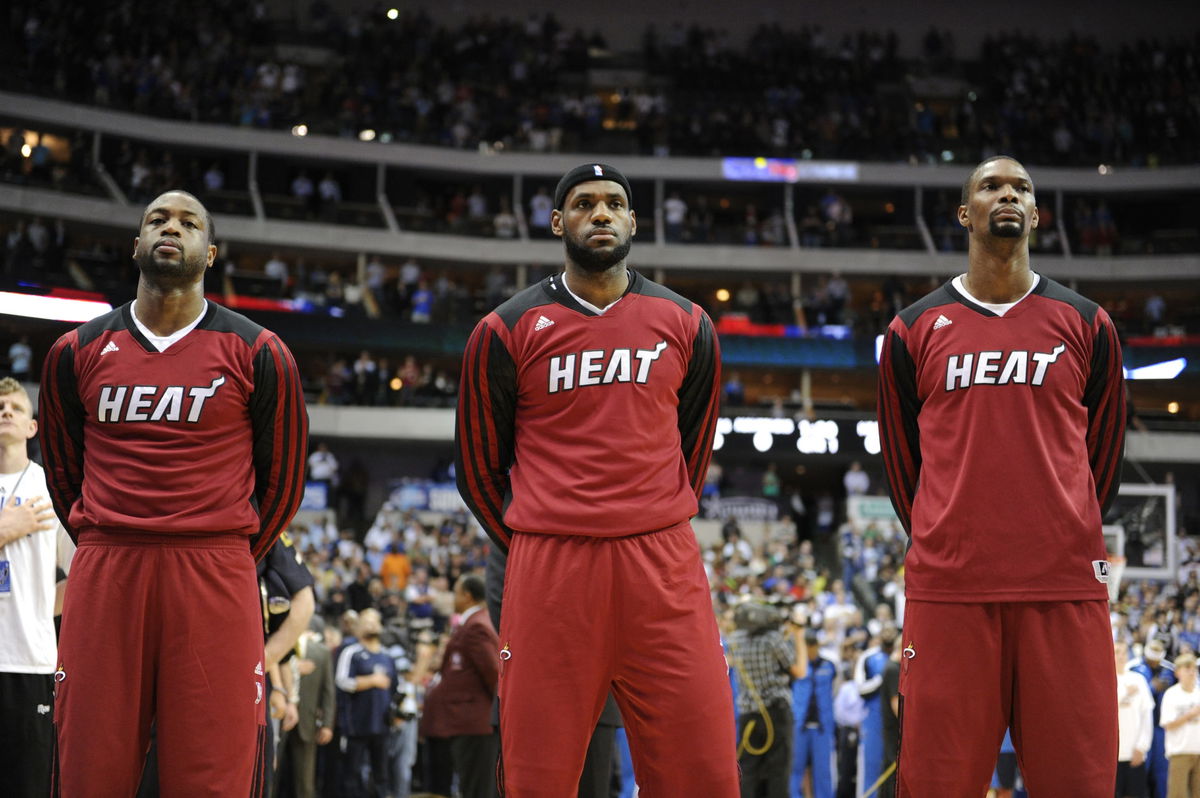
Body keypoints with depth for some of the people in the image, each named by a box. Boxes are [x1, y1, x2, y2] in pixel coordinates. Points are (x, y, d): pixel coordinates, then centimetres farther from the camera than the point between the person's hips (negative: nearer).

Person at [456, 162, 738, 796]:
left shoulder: (685, 326, 11)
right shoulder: (508, 332, 4)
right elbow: (479, 467, 11)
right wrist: (535, 553, 10)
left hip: (663, 569, 2)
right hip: (548, 574, -1)